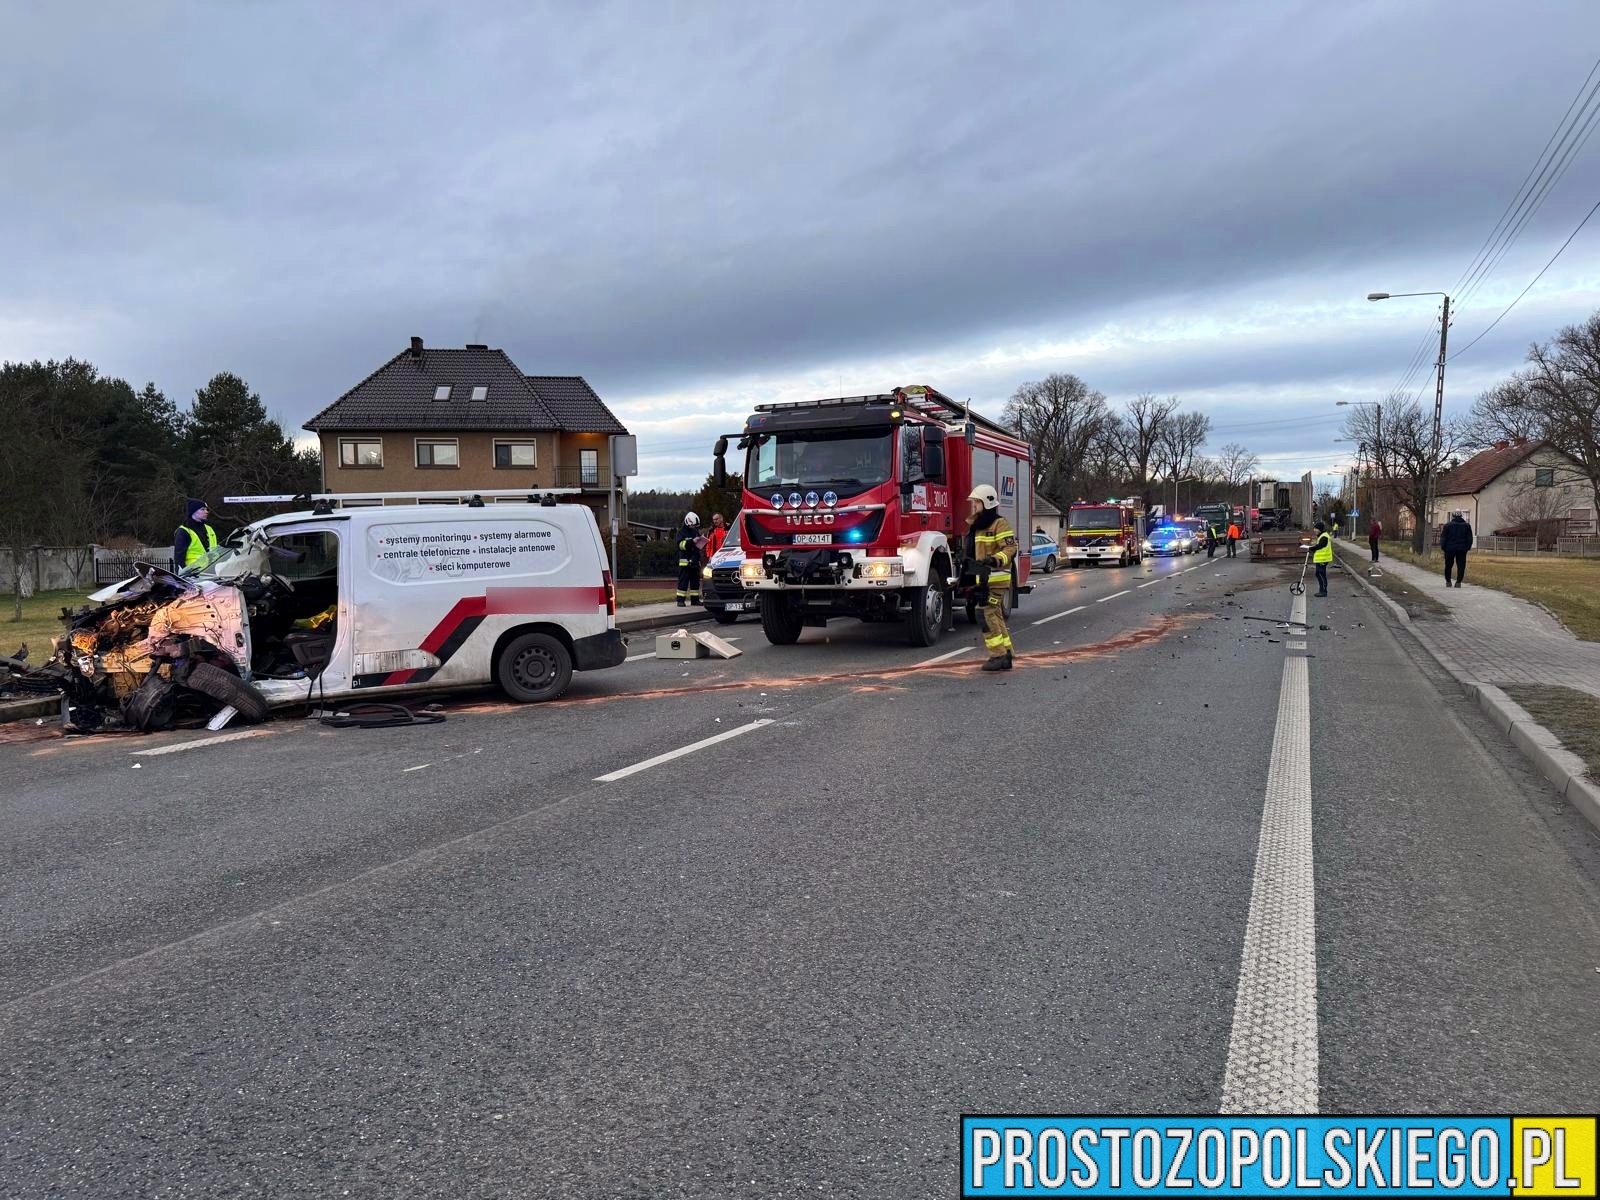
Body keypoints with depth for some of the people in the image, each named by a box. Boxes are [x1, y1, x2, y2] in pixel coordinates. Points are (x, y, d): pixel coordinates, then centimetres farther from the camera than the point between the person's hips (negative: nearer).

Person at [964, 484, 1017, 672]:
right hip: (983, 579, 10)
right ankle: (1006, 656, 16)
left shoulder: (999, 524, -10)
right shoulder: (976, 526, 19)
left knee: (988, 616, -13)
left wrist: (995, 560, -30)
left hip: (995, 580, -10)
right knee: (996, 618, 11)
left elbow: (1010, 548, -18)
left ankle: (998, 656, -10)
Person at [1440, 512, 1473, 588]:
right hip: (1462, 549, 1)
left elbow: (1443, 538, -2)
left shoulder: (1447, 525, -2)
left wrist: (1443, 547, 5)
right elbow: (1469, 538, 9)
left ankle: (1448, 581, 13)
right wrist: (1467, 547, 16)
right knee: (1461, 566, 3)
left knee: (1448, 566, 10)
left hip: (1450, 549, -1)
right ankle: (1458, 582, -3)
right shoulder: (1467, 526, 6)